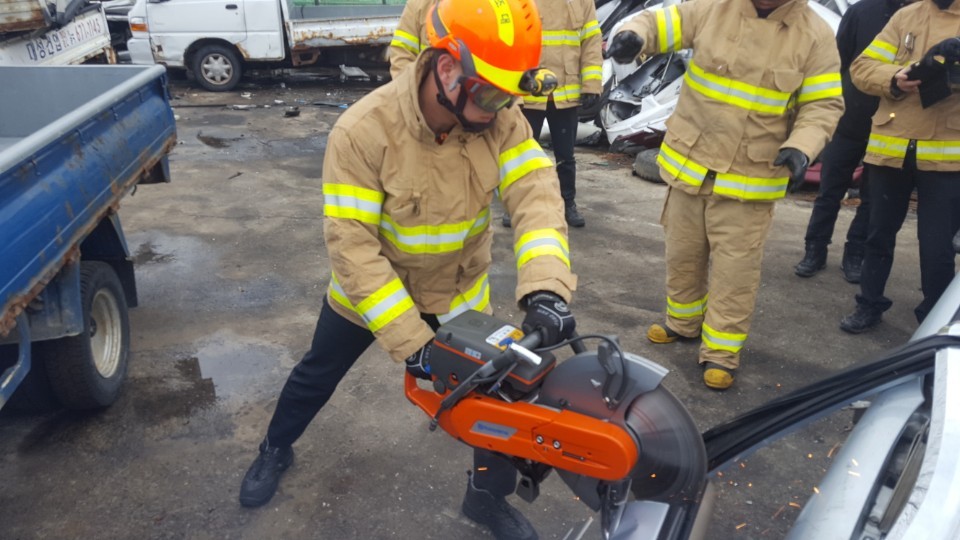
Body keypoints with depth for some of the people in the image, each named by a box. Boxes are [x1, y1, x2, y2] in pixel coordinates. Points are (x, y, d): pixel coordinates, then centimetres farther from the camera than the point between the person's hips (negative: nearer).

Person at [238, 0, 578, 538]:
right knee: (317, 374, 19)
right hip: (369, 287, -2)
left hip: (458, 292, 3)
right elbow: (352, 245, -32)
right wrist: (411, 342, -35)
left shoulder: (500, 120, -21)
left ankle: (489, 496, 33)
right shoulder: (364, 129, -32)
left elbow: (536, 193, -29)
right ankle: (275, 451, 50)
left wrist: (545, 288, -47)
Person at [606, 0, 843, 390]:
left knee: (735, 270, 1)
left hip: (750, 178, -2)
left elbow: (824, 104, -3)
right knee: (683, 255, 17)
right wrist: (635, 35, -26)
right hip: (690, 163, 3)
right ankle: (683, 322, 40)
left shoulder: (815, 36, -5)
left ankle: (721, 352, 15)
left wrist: (801, 147, -21)